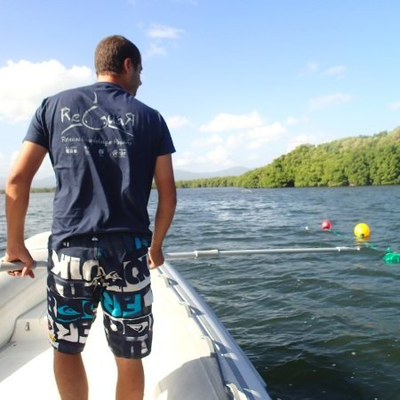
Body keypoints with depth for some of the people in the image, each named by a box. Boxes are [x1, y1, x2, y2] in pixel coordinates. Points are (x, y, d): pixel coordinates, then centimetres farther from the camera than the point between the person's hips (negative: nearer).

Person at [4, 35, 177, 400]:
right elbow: (168, 194, 4)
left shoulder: (55, 106, 9)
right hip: (129, 252, 0)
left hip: (69, 250, 1)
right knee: (129, 359, 14)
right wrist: (156, 245, 19)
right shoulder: (149, 117, 7)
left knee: (66, 348, 21)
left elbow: (17, 181, 3)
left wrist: (16, 244, 13)